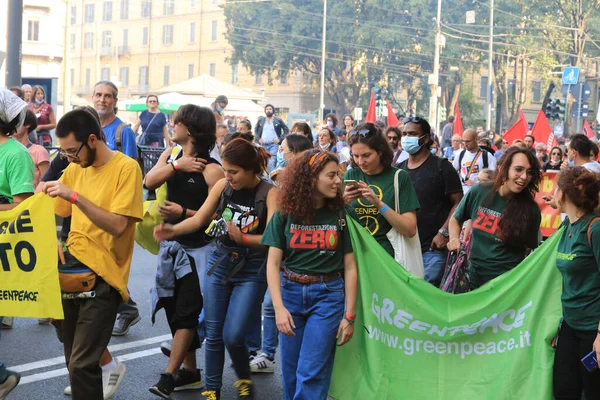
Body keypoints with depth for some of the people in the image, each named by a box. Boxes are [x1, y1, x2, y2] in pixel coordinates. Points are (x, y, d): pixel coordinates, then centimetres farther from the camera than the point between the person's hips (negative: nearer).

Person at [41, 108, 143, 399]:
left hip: (103, 272, -6)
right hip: (73, 264, 6)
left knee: (80, 365, -10)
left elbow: (117, 225, -19)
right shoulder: (75, 168, 9)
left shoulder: (126, 168, -10)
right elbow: (56, 215, 15)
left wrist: (75, 195, -23)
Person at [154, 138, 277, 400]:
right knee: (213, 333, 7)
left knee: (232, 336, -8)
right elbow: (199, 219, -2)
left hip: (251, 271, -4)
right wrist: (174, 230, -19)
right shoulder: (222, 186, -2)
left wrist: (242, 238, -36)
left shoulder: (269, 193, -14)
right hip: (219, 263, 4)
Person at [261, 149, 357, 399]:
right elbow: (273, 263, -5)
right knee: (291, 371, 9)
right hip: (291, 292, 1)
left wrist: (349, 316, -5)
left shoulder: (340, 215, -1)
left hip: (328, 295, -1)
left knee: (311, 373, -7)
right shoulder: (285, 214, -2)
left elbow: (350, 267, 0)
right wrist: (279, 307, -17)